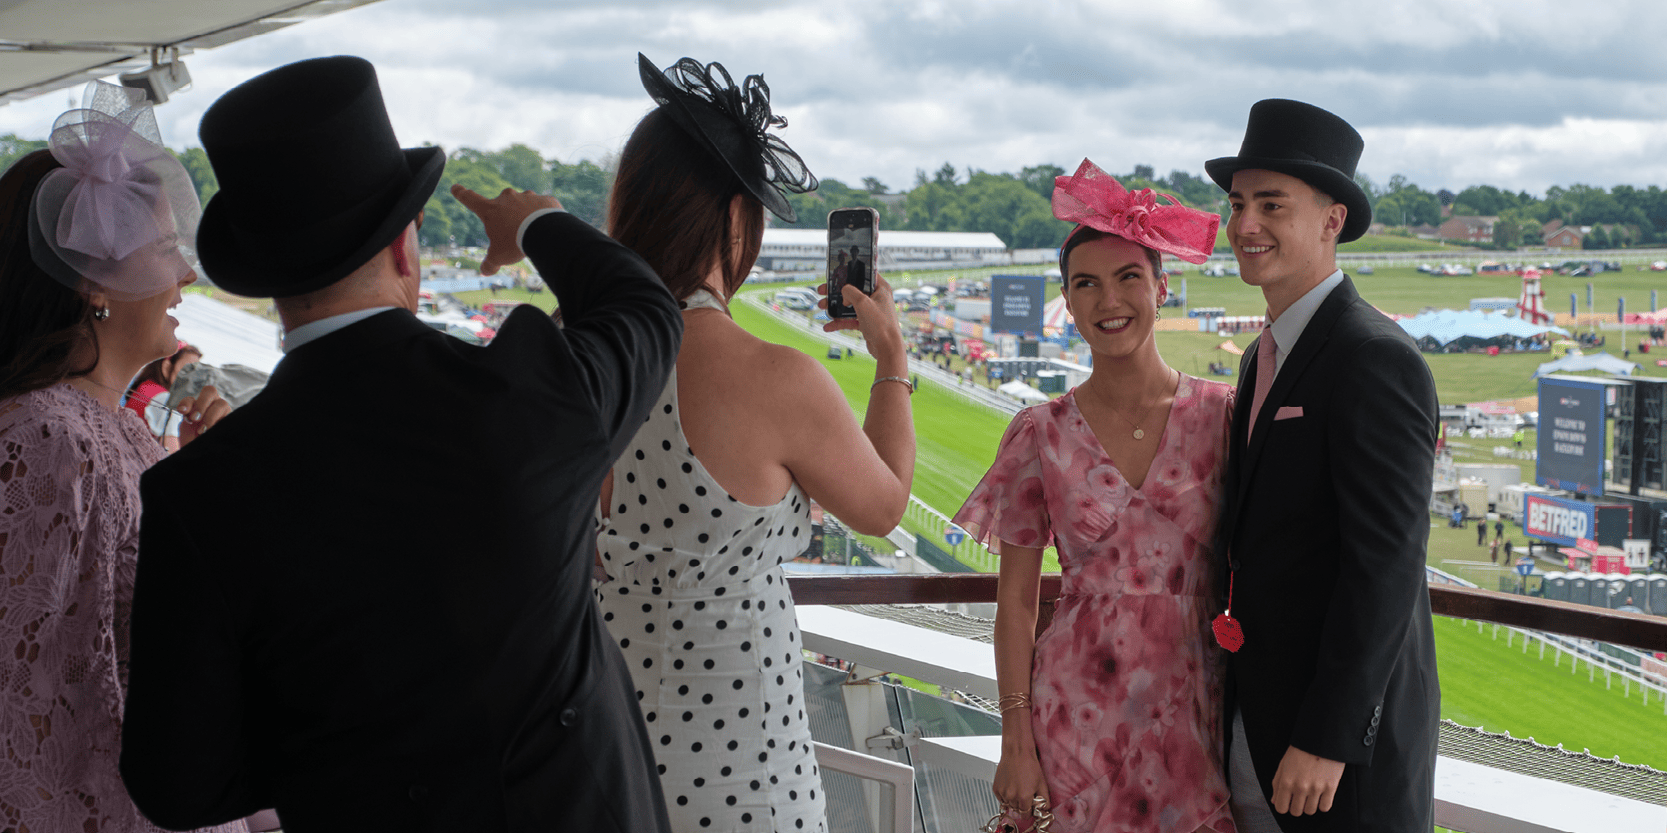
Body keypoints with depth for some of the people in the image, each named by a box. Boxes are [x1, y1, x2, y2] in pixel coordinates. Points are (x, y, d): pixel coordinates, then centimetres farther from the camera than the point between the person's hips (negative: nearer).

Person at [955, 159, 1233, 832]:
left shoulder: (1221, 414, -2)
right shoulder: (1041, 434, -2)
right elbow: (1016, 600, 1)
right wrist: (1017, 740, -3)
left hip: (1195, 702, 0)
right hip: (1080, 705, 0)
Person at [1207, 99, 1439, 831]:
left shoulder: (1376, 359, -16)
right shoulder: (1266, 357, 13)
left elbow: (1385, 564, -21)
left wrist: (1326, 740, -22)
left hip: (1345, 724, -8)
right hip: (1256, 717, 8)